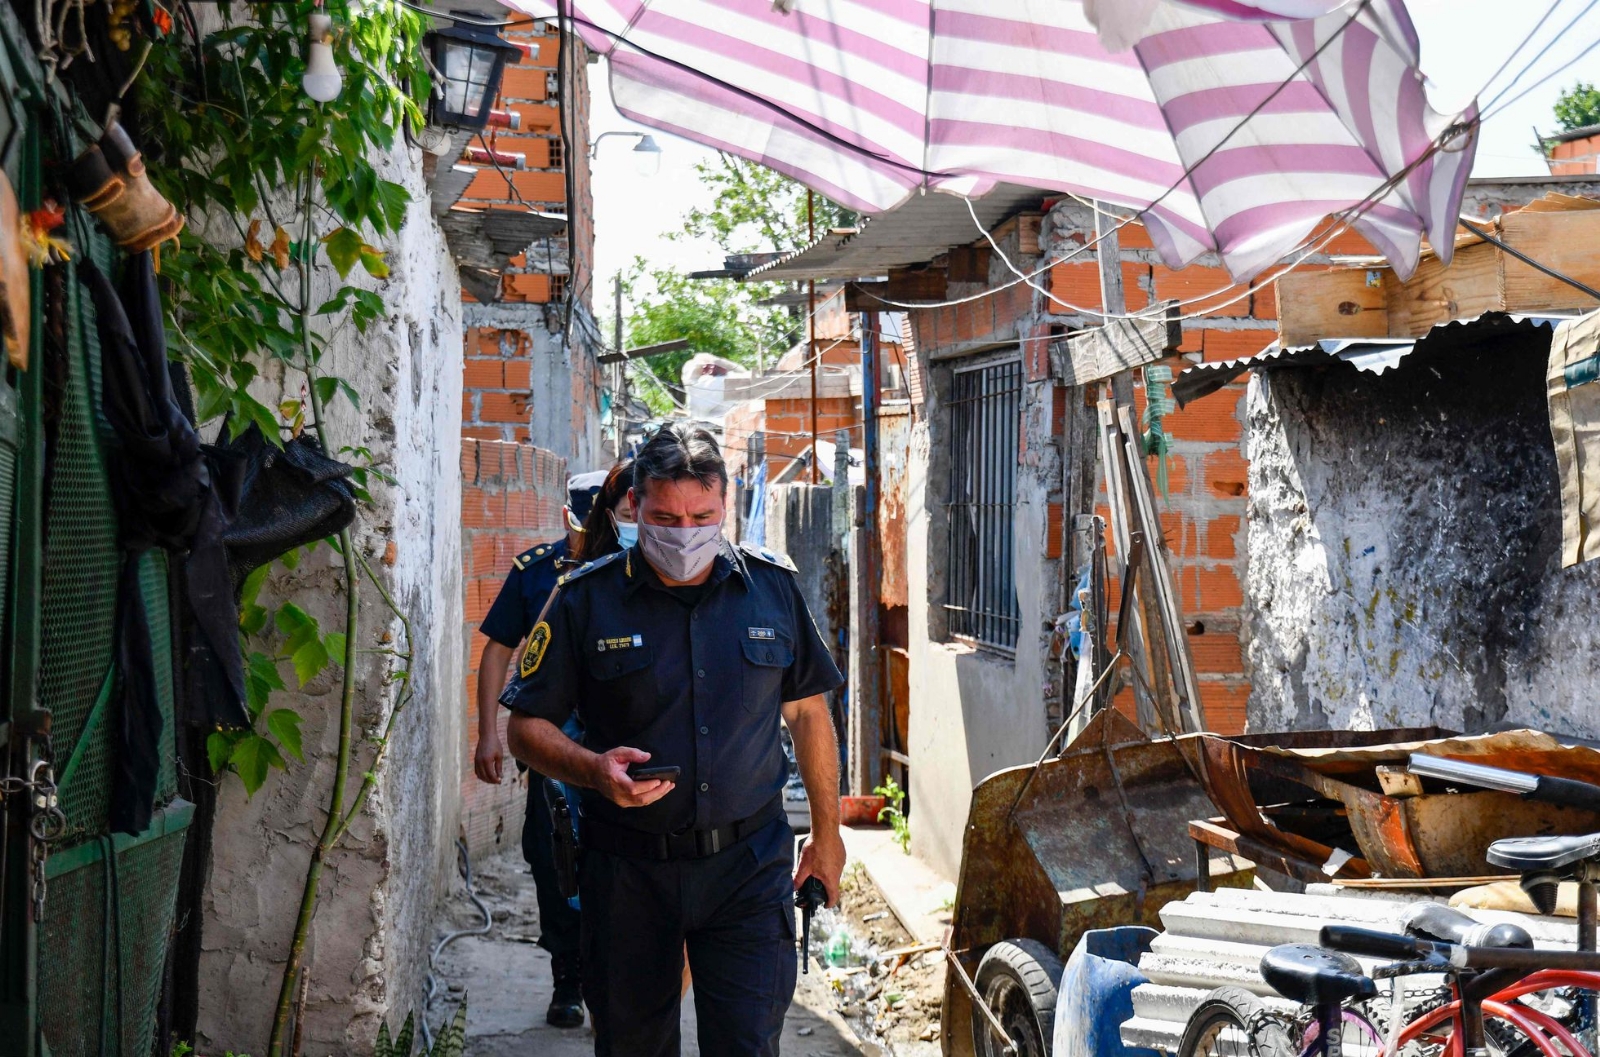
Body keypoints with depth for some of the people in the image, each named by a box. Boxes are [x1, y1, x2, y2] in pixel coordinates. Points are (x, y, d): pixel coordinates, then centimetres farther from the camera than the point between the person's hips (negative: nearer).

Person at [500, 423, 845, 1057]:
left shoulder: (773, 587, 4)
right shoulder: (585, 600, -3)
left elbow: (808, 712, 13)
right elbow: (527, 727, 0)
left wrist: (826, 832, 15)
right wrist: (593, 768, -20)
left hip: (748, 864, 0)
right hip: (628, 871, 0)